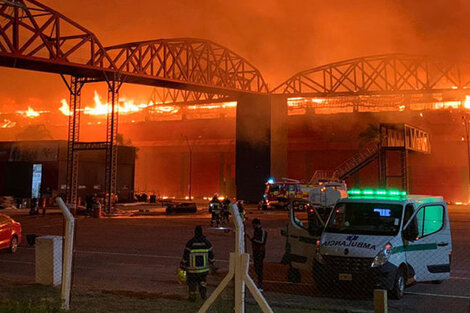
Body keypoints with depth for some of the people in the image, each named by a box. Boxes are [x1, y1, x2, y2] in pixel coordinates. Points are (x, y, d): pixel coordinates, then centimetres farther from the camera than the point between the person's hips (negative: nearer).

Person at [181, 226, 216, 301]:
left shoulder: (190, 243, -12)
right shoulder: (206, 243, -4)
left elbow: (185, 256, -7)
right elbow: (211, 256, 4)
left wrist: (182, 266, 3)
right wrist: (213, 266, 16)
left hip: (192, 269, -2)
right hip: (204, 268, 2)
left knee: (192, 282, 16)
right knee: (202, 280, 25)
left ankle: (193, 296, 21)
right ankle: (203, 289, 4)